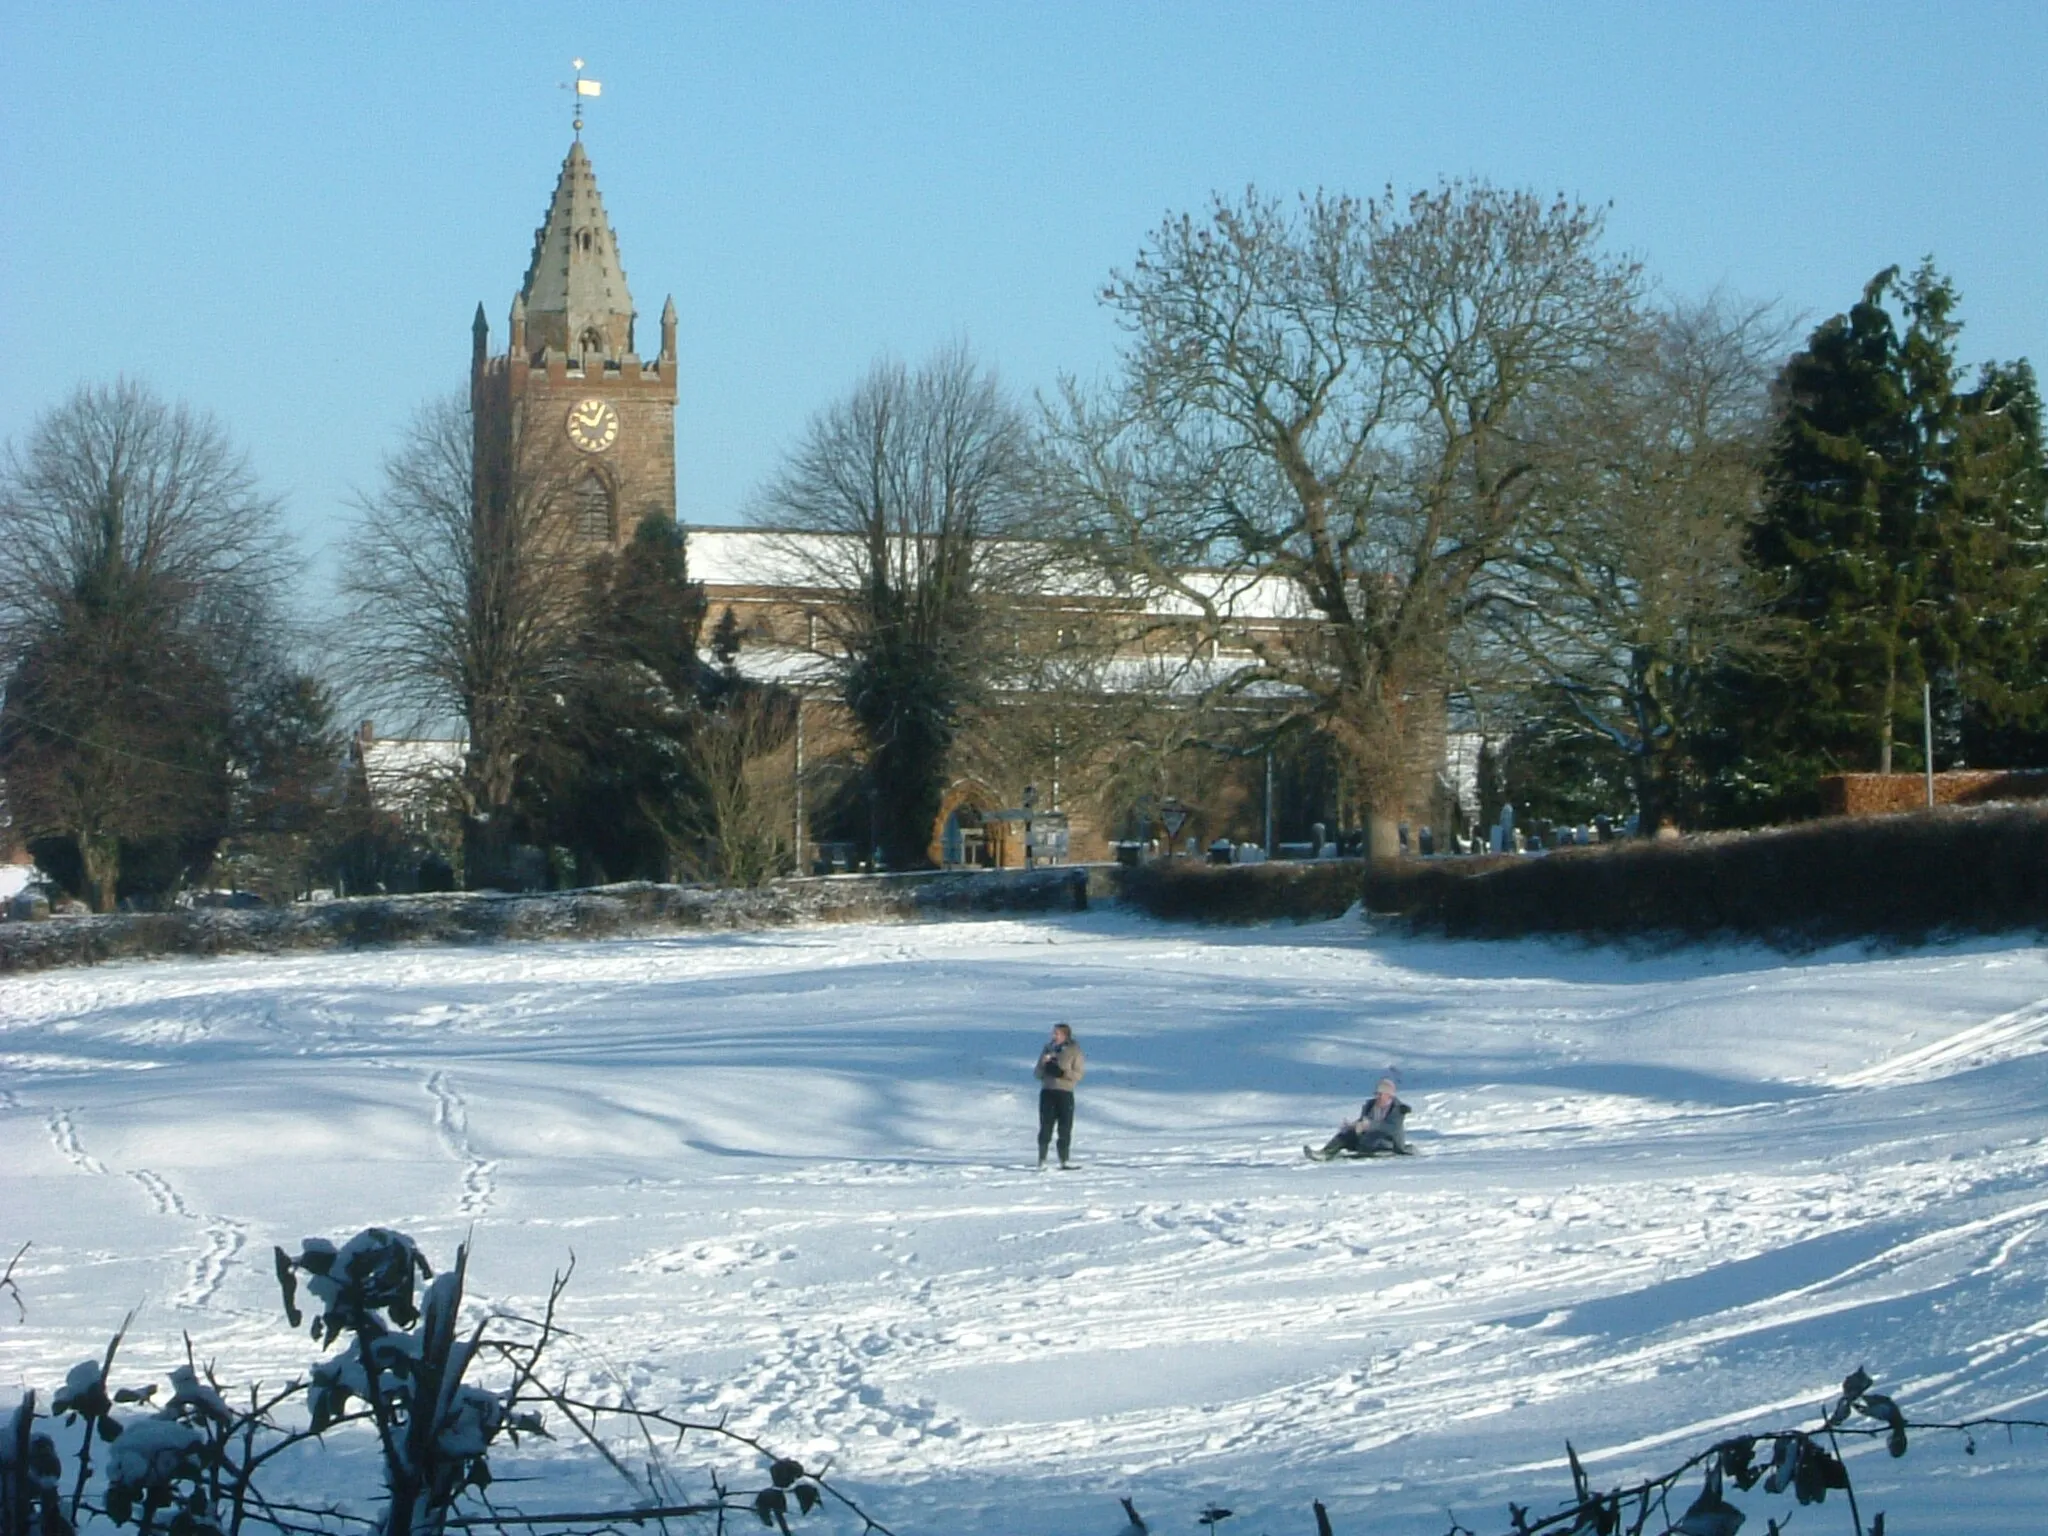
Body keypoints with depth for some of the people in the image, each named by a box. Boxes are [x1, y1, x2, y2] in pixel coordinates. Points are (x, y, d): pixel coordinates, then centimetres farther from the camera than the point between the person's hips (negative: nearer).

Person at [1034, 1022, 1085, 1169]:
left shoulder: (1074, 1051, -1)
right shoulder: (1048, 1049, 10)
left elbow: (1078, 1074, -7)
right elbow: (1036, 1073, 12)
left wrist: (1062, 1072, -21)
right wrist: (1043, 1065, -9)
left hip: (1065, 1093, -2)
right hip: (1047, 1092, 2)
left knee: (1065, 1128, -1)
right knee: (1046, 1127, 0)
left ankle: (1064, 1160, 7)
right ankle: (1042, 1160, 7)